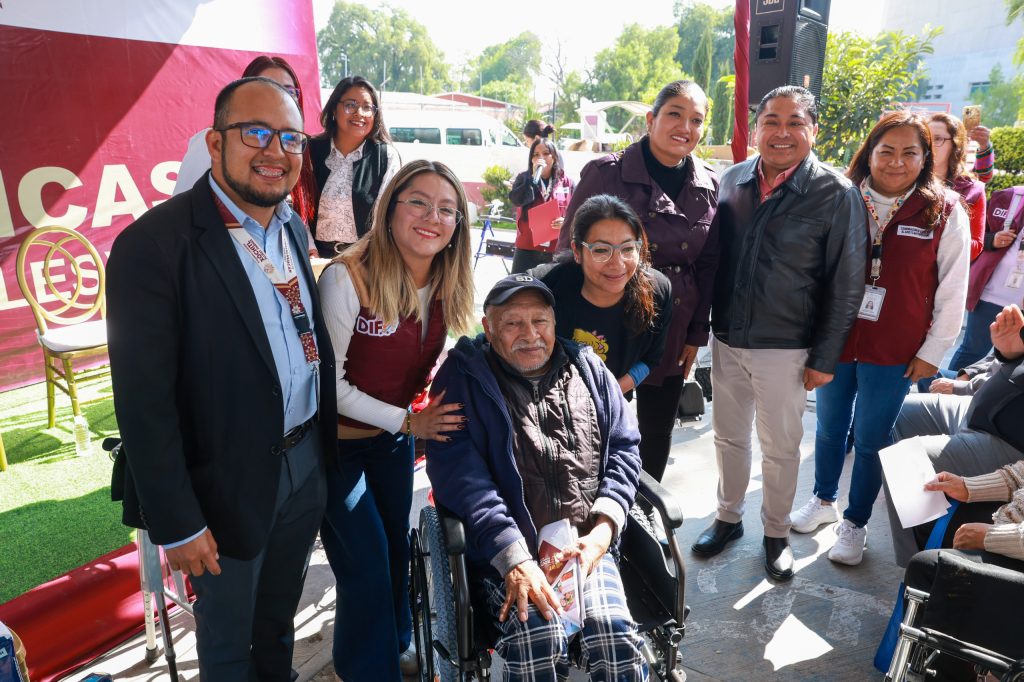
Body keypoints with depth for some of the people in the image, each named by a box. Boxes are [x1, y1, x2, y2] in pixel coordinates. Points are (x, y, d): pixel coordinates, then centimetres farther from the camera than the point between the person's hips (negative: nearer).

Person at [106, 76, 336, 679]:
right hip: (229, 485, -6)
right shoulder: (153, 245, -20)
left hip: (308, 464, 6)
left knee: (280, 615, 27)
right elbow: (144, 401, -20)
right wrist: (177, 523, -16)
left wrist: (324, 442, 9)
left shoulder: (293, 227, 2)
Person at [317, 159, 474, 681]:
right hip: (340, 444, -5)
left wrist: (430, 414, -8)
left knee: (397, 549, 21)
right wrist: (407, 421, -20)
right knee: (367, 566, 2)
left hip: (396, 440, 6)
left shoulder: (446, 286, -6)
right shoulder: (347, 278, -24)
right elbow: (329, 383, -21)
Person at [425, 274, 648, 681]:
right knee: (540, 638, -28)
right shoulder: (463, 377, -1)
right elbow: (458, 472, -11)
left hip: (586, 545, 3)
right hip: (505, 552, -3)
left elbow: (624, 447, 14)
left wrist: (603, 529, -1)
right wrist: (515, 558, -19)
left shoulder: (589, 370, 13)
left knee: (613, 630, -22)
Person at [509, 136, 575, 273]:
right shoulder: (524, 178, 5)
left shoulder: (567, 182, 5)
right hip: (527, 249, 0)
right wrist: (534, 176, -17)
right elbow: (516, 200, -14)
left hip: (557, 251, 0)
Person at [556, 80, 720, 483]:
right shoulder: (606, 173, -10)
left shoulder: (708, 186, 4)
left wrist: (696, 334, 9)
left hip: (673, 336, 5)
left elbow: (707, 266, 10)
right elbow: (571, 252, -7)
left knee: (658, 433, 17)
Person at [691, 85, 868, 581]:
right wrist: (701, 327, 7)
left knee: (780, 448, 11)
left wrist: (824, 358, -8)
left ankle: (776, 534, 33)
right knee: (729, 437, 17)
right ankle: (728, 518, 37)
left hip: (785, 349, -3)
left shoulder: (836, 195, -10)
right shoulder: (732, 181, 1)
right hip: (726, 340, 4)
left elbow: (846, 285, -7)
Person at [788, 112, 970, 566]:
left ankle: (855, 522, 28)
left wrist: (932, 352, -2)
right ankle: (824, 501, 39)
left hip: (893, 354, -2)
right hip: (833, 341, 2)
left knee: (870, 440, 9)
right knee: (829, 428, 17)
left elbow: (953, 290, -2)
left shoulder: (945, 213, -6)